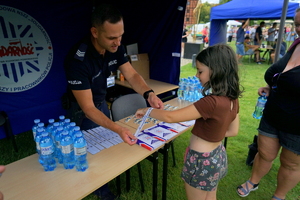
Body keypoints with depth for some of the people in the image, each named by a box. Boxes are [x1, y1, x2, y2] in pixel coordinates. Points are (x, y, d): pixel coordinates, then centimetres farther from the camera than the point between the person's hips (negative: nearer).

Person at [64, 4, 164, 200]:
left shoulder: (115, 48, -17)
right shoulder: (78, 60, -37)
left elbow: (132, 75, -15)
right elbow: (88, 108, -35)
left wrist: (149, 94, -35)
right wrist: (118, 129, -47)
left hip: (101, 103, 6)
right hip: (82, 111, -6)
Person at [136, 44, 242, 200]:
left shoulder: (211, 102, -33)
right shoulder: (232, 98, -6)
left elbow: (170, 117, -28)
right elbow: (233, 131, 7)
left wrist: (147, 110, -13)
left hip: (202, 162, -7)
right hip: (218, 156, 7)